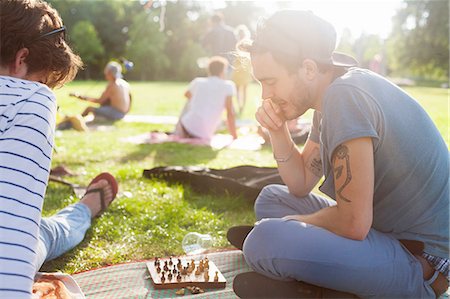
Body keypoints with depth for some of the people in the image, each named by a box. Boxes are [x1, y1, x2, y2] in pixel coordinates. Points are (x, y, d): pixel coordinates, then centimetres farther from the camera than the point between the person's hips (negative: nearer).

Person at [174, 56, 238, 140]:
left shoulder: (198, 81, 10)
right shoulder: (228, 85, 1)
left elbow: (187, 95, 33)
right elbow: (230, 113, -5)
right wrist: (235, 137, 2)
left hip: (187, 127, 2)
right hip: (205, 136, -2)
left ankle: (179, 134, 30)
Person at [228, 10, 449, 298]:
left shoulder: (345, 95, -24)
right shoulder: (328, 100, 7)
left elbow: (354, 223, -26)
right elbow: (301, 185, 13)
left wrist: (292, 222, -7)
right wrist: (277, 130, -1)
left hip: (417, 259, -10)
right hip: (381, 229, 10)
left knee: (266, 239, -31)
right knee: (270, 198, 17)